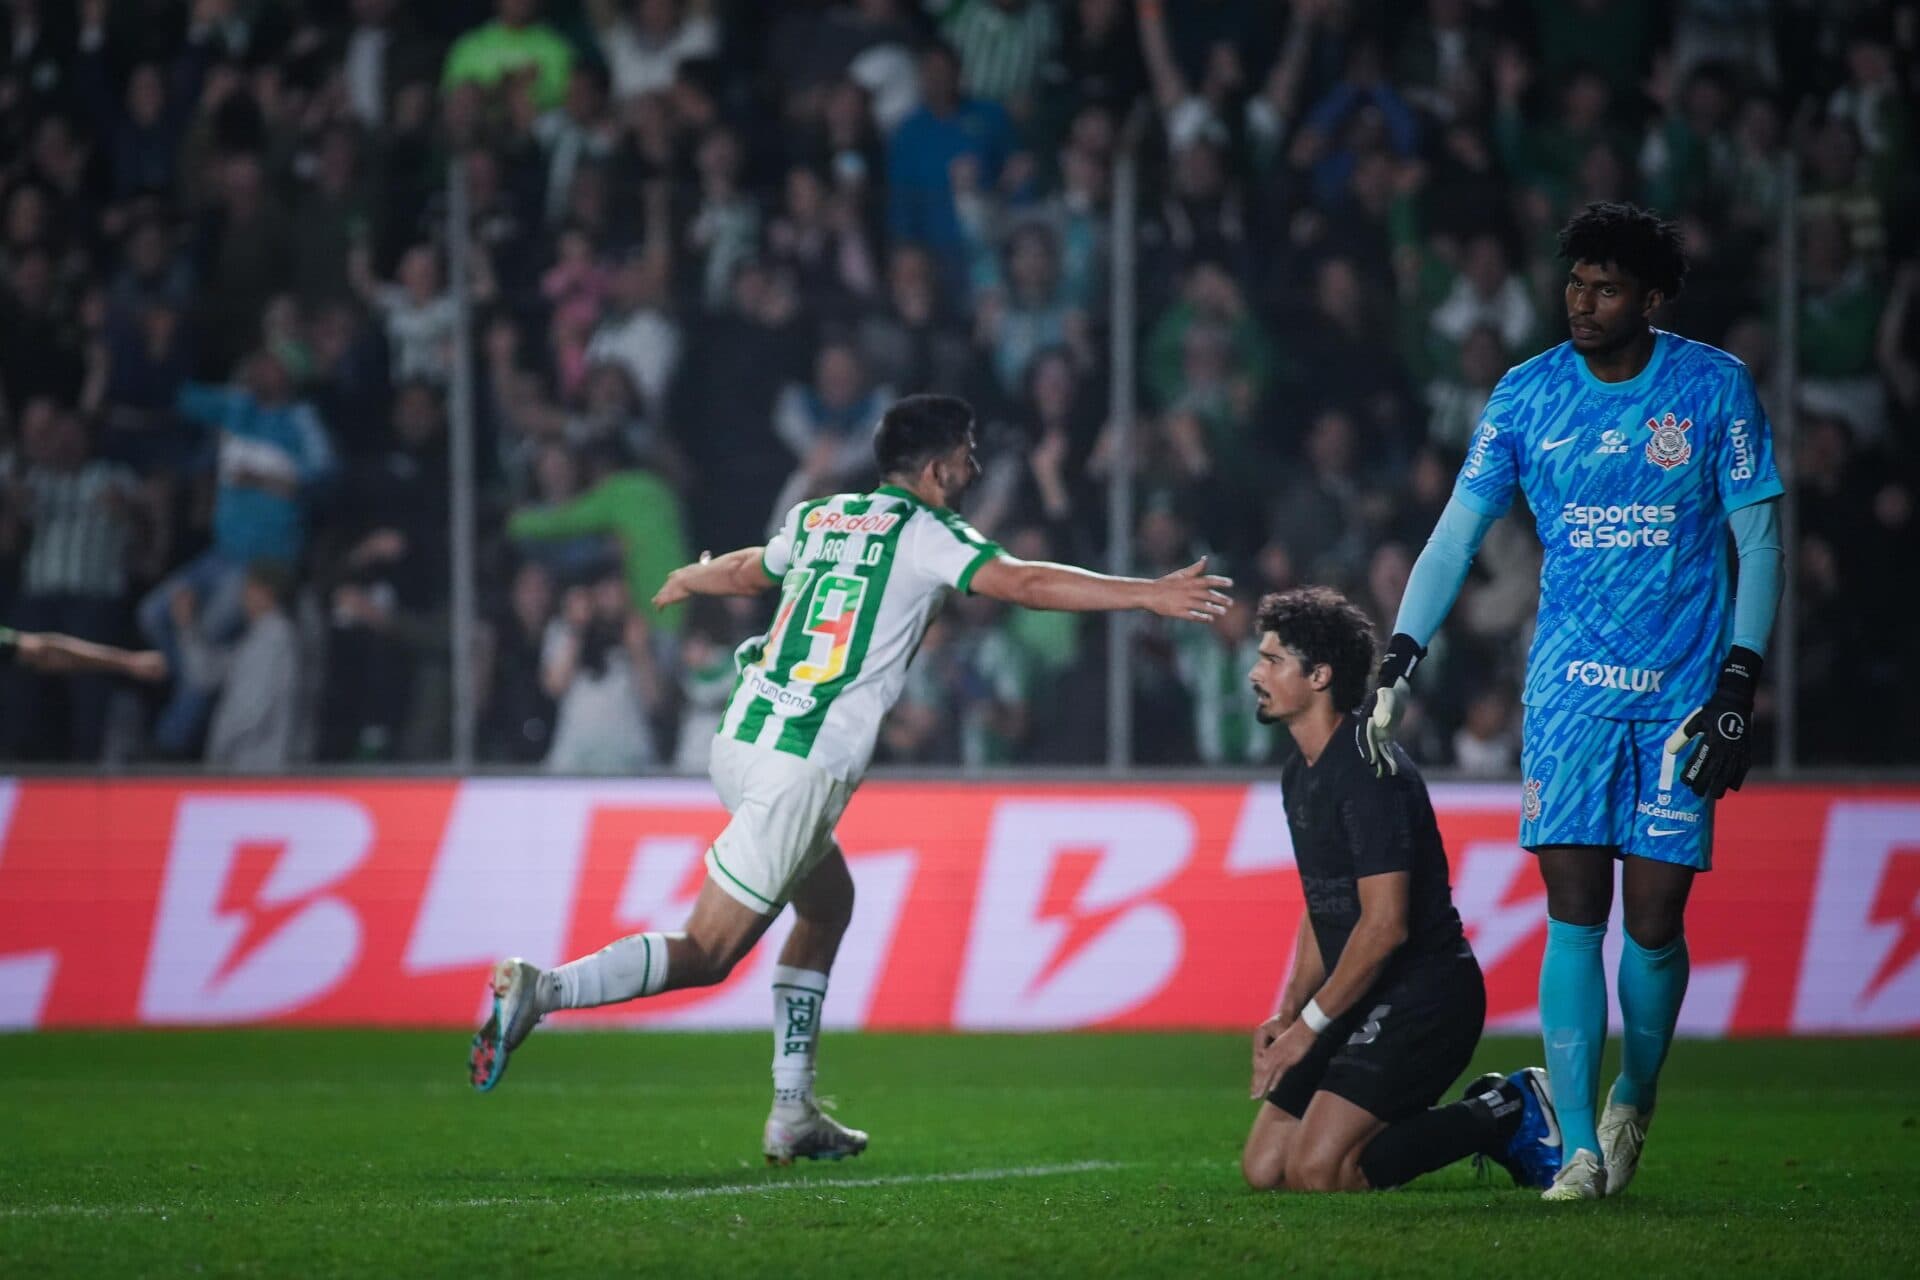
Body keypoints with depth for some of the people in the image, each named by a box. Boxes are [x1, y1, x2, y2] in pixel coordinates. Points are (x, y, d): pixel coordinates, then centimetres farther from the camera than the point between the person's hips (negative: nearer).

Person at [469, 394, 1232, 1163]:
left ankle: (793, 1113, 21)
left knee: (828, 900, 24)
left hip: (740, 742, 8)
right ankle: (542, 990, -21)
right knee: (707, 956, -6)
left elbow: (749, 568, 36)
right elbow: (1021, 583, -16)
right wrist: (1149, 595, -18)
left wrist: (688, 580, 59)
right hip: (803, 768, -8)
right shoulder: (922, 534, -4)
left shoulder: (819, 518, 17)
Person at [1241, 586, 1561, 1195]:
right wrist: (1287, 1013, 10)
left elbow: (1385, 924, -22)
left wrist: (1311, 1024, -17)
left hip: (1424, 998, -10)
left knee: (1316, 1172, -21)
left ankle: (1508, 1116, -4)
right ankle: (1490, 1113, 13)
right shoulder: (1299, 774, 14)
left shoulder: (1371, 773, -18)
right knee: (1263, 1169, 5)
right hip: (1363, 1004, 10)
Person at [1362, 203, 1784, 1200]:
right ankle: (1579, 1148, -10)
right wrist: (1397, 663, -3)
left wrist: (1738, 687, -5)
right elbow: (1457, 532, 7)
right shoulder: (1528, 395, 2)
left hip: (1681, 691, -1)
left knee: (1653, 920, -3)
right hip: (1570, 685, 1)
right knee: (1573, 913, -10)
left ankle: (1634, 1098, 25)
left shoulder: (1715, 389, -2)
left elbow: (1758, 540, 2)